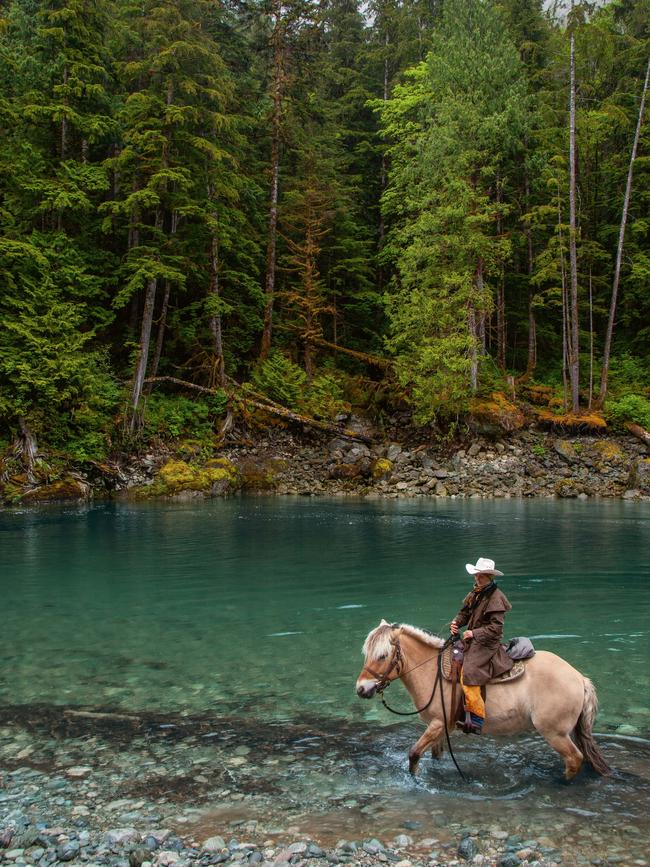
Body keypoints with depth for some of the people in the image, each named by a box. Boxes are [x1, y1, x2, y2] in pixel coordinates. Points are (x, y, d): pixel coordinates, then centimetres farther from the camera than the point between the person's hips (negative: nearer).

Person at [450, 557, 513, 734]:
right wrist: (456, 622, -3)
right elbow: (465, 612, 17)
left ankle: (476, 721, -17)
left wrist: (474, 633, -22)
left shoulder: (496, 598, -15)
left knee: (468, 675, -21)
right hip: (473, 640, 9)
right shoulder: (475, 593, 10)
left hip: (487, 644, -9)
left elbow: (495, 628, -18)